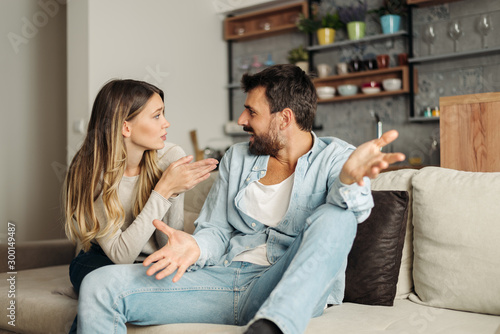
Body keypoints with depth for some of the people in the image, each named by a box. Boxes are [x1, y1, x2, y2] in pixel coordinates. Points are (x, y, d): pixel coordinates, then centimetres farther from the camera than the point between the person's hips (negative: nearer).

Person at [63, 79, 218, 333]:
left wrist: (174, 192, -28)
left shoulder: (171, 157, -14)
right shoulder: (88, 171, -19)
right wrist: (163, 191, -30)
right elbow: (120, 254, -25)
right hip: (102, 261, -2)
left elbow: (170, 248, -11)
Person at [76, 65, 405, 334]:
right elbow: (216, 230, 15)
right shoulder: (237, 158, 16)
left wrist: (350, 177, -46)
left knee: (336, 218, -33)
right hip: (222, 277, 4)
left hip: (291, 292, -3)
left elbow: (355, 209, -21)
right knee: (100, 286, -13)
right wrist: (197, 246, -10)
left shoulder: (334, 157, 2)